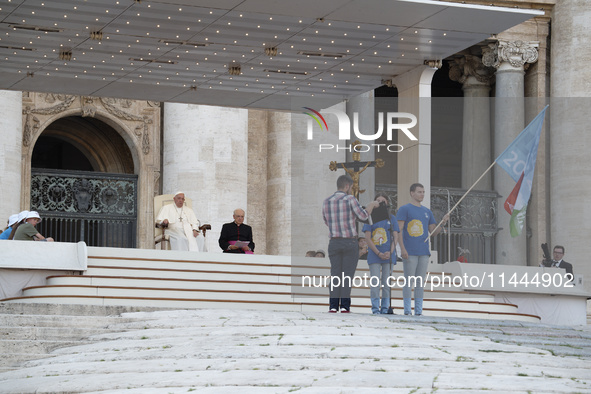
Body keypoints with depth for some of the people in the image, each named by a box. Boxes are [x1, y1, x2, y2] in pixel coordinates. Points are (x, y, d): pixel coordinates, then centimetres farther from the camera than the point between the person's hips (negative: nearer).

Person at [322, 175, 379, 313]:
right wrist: (372, 205, 7)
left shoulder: (326, 202, 8)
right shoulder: (350, 199, -8)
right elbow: (363, 216, -11)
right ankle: (344, 305, -7)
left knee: (335, 275, 4)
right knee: (347, 275, -2)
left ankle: (333, 305, -5)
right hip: (350, 243, -4)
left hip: (334, 243, 4)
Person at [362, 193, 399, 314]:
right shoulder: (370, 218, 6)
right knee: (375, 283, -7)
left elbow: (395, 237, 6)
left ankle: (385, 308, 5)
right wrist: (379, 253, -10)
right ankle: (375, 308, -5)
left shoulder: (391, 218, 10)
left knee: (386, 283, 1)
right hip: (374, 255, -1)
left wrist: (390, 252, -11)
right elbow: (367, 238, 0)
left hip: (388, 255, 1)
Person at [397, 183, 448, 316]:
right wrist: (402, 248, -15)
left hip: (424, 252, 6)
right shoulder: (404, 209, 0)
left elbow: (433, 232, 19)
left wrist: (443, 222, 1)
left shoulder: (427, 211, 18)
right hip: (410, 252, -5)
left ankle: (418, 310, 9)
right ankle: (407, 309, -2)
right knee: (409, 280, -5)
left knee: (420, 282, 6)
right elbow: (398, 230, -6)